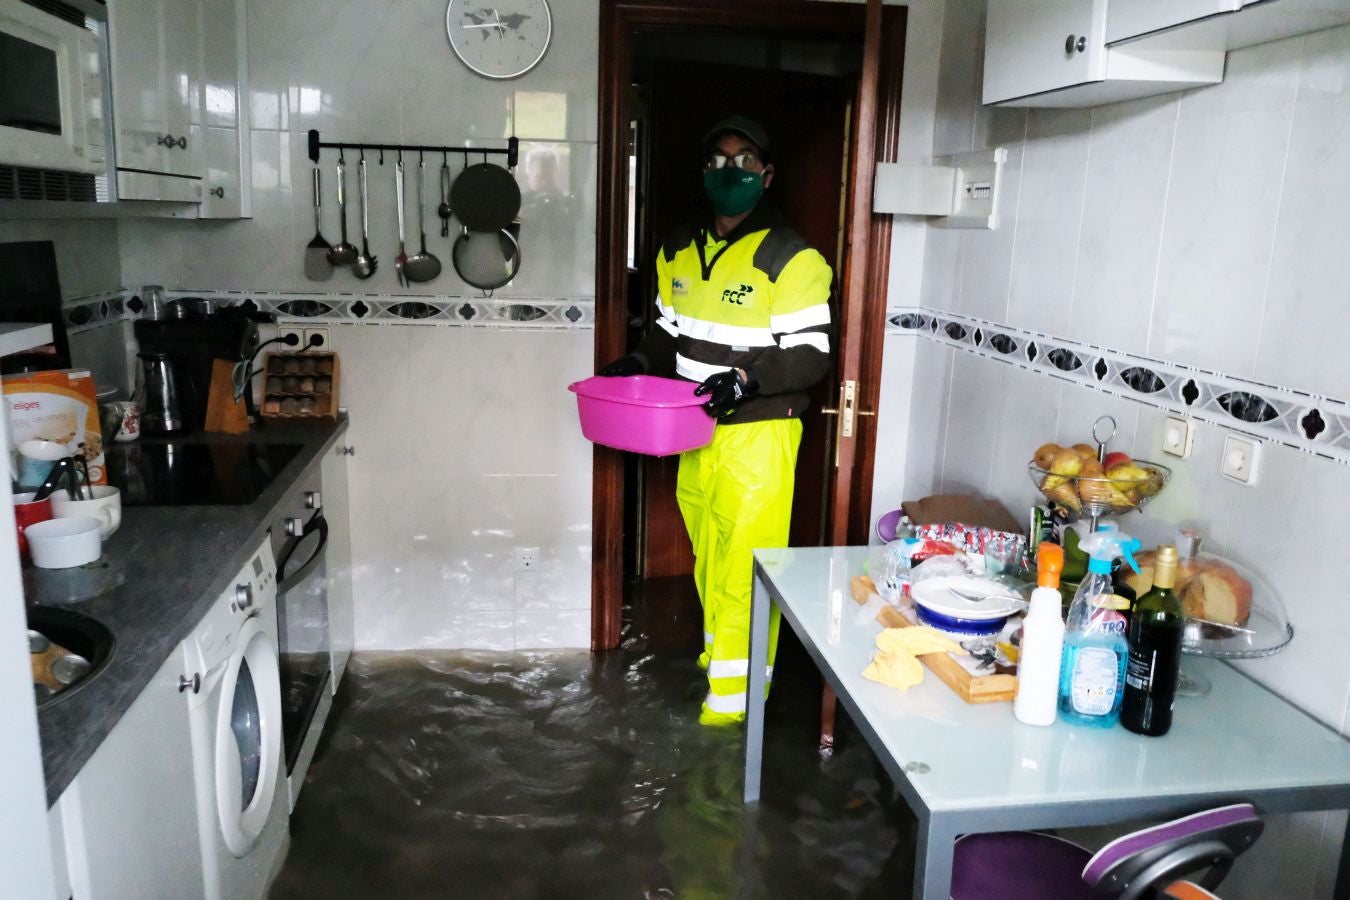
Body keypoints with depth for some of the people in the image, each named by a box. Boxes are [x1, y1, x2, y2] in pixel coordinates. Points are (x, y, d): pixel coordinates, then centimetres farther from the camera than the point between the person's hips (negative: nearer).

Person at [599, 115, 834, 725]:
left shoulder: (790, 259, -12)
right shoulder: (679, 251, 9)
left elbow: (812, 355, -14)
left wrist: (747, 379, -28)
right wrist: (640, 362, 0)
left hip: (757, 436, -6)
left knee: (745, 565, -2)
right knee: (708, 556, 18)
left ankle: (733, 699, 10)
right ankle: (718, 653, 37)